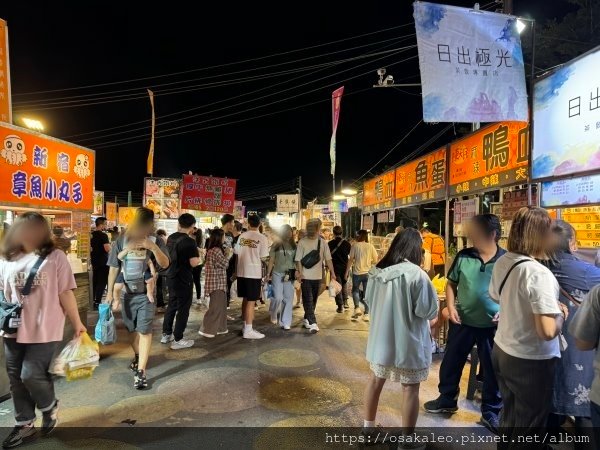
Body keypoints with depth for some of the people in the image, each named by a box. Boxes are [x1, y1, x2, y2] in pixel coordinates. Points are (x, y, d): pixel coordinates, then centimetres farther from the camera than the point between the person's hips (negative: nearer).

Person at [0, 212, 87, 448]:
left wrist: (77, 323, -4)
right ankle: (24, 424, 32)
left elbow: (65, 293, -6)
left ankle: (50, 408, 24)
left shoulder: (55, 256, -6)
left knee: (31, 375, -6)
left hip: (44, 330, -5)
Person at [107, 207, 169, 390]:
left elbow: (165, 264, -13)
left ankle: (141, 371, -1)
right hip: (126, 292, 2)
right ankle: (138, 356, 41)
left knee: (144, 331, -5)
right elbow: (114, 268, 1)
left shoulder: (154, 240, -7)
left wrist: (153, 247, -28)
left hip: (145, 293, -2)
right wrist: (110, 292, 1)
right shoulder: (122, 240, -5)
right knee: (131, 329, 17)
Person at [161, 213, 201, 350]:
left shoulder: (170, 238, 5)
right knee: (183, 309, 3)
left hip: (171, 277, 8)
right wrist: (198, 255, -5)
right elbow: (194, 263, -24)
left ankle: (166, 334, 29)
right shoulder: (189, 241, -20)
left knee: (172, 305, 20)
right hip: (184, 279, -8)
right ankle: (178, 340, 9)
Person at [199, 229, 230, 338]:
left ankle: (219, 328, 23)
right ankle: (207, 330, 3)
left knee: (221, 306, 15)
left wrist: (226, 254, 12)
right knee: (215, 307, -4)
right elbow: (224, 264, -14)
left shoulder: (212, 250, 13)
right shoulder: (216, 250, -18)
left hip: (218, 283, 10)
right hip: (217, 283, -10)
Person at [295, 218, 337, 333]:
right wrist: (299, 272, -15)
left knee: (313, 300, 14)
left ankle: (307, 319, 30)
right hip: (306, 276, -3)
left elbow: (328, 259, 2)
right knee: (308, 300, -6)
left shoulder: (322, 242, 1)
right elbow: (298, 260, -6)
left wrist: (332, 272, -1)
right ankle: (312, 323, -7)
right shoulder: (302, 242, -7)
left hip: (318, 276, 3)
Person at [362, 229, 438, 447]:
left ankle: (368, 427, 35)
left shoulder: (377, 271, -2)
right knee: (410, 388, 9)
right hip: (408, 341, -5)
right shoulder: (416, 274, -21)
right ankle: (407, 439, 22)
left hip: (381, 337, 6)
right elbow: (429, 311, -14)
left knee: (376, 379, 19)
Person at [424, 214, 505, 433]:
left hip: (493, 324, -2)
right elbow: (451, 283, 5)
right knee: (451, 362, 14)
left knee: (493, 368, 13)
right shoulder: (463, 256, -4)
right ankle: (447, 399, 36)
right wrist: (451, 306, -6)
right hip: (463, 321, 2)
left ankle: (491, 412, 33)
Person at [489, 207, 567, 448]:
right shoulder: (539, 273, -26)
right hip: (531, 362, -7)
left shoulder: (502, 262, -2)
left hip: (502, 351, 7)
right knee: (528, 428, 13)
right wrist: (559, 313, -9)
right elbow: (548, 331, -31)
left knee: (509, 417, 25)